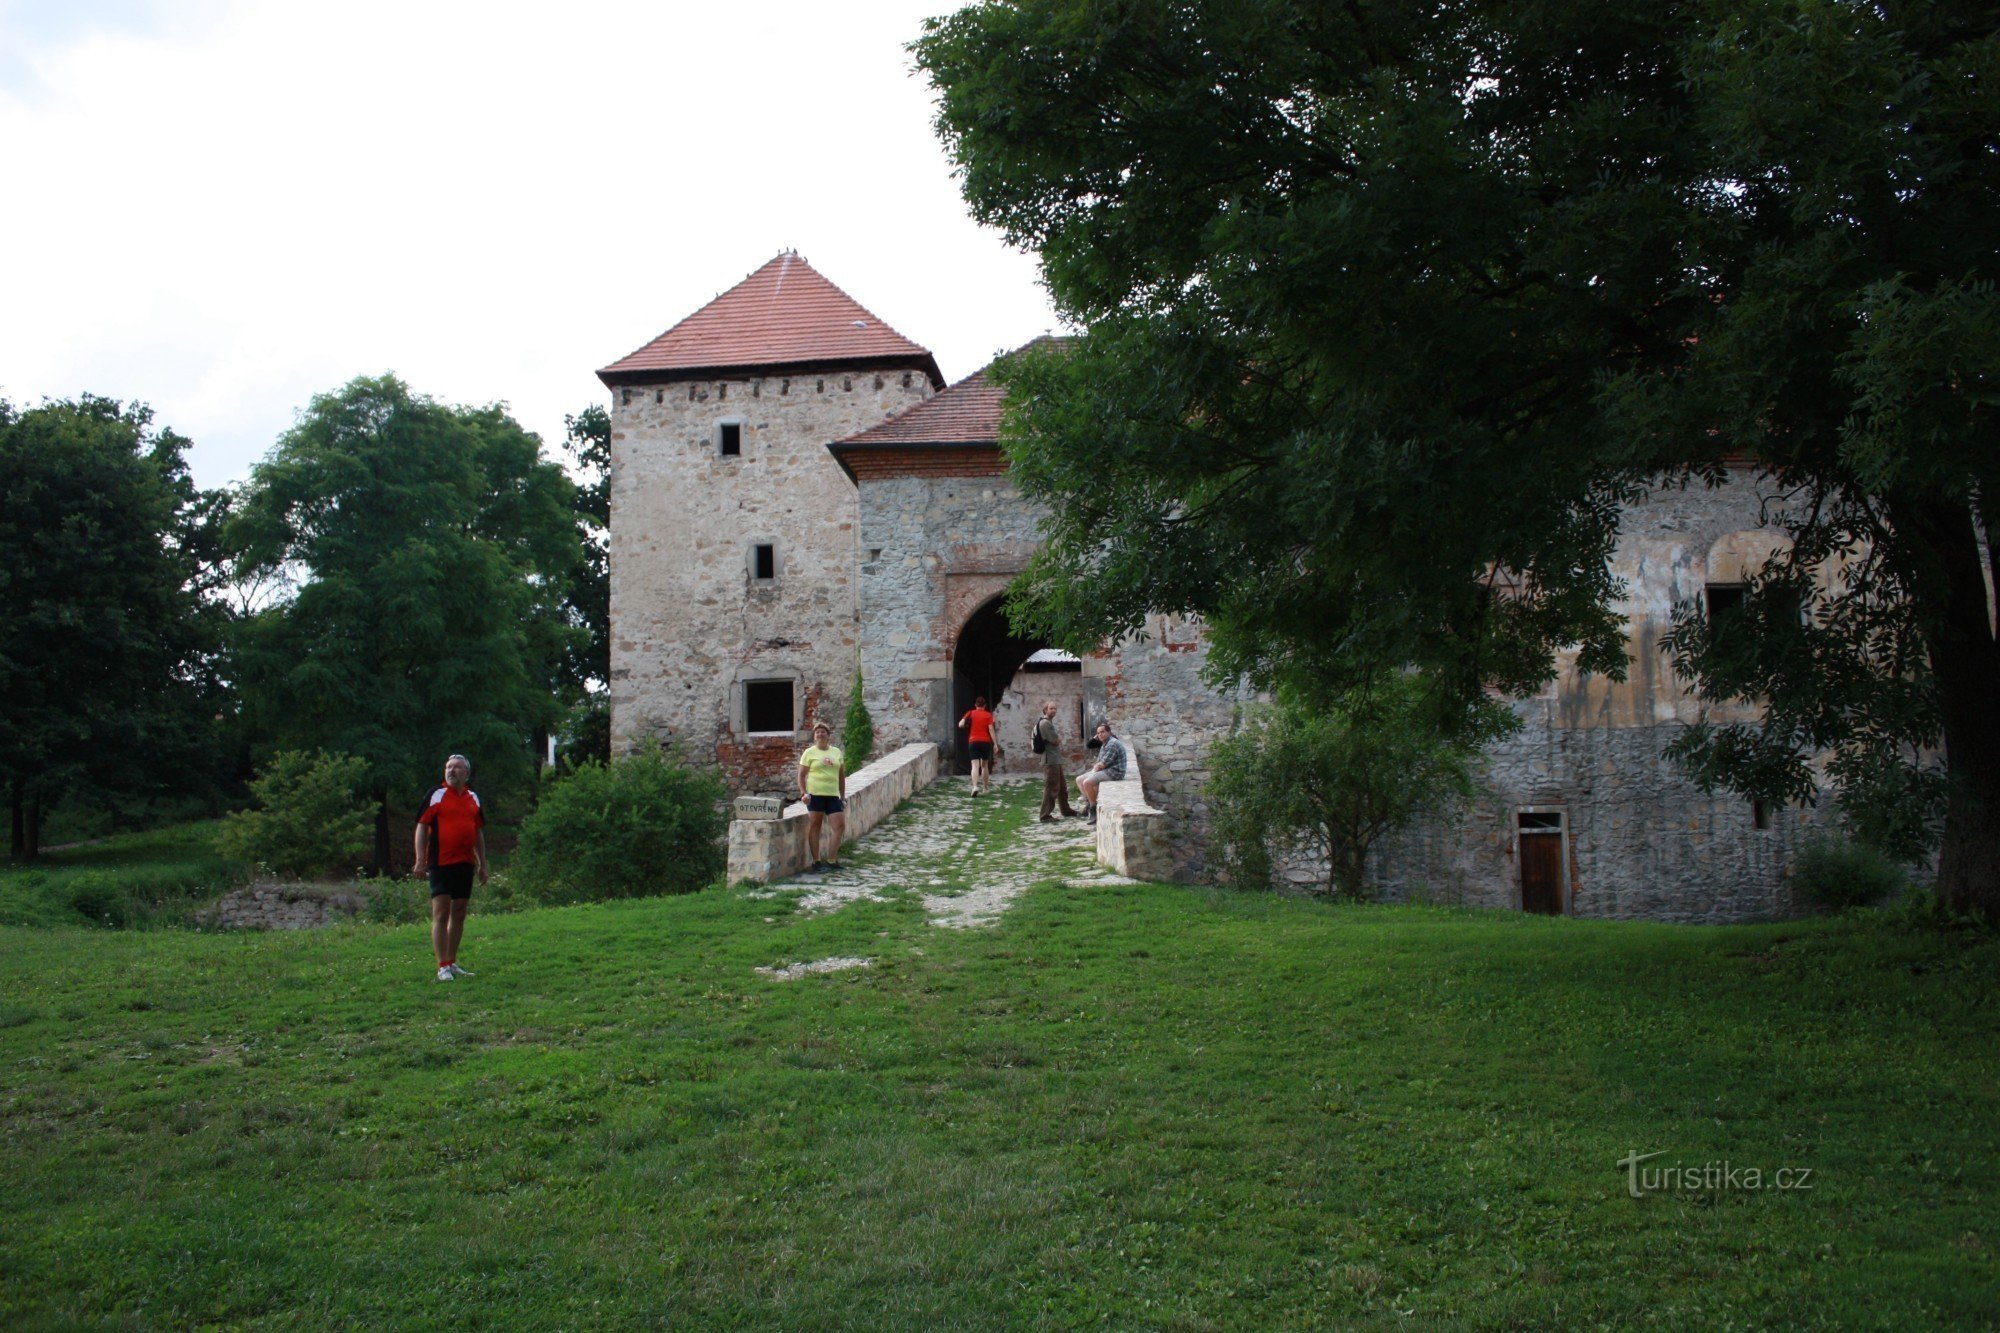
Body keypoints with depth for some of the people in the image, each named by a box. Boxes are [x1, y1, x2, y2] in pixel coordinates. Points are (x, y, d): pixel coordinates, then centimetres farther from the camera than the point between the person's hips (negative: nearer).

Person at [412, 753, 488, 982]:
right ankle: (443, 967, -8)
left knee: (459, 914, 10)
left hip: (466, 863, 6)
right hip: (441, 863, -6)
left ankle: (452, 963, 19)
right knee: (441, 914, -8)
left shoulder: (473, 798, 14)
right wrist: (420, 860, -12)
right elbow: (422, 827, -4)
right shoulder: (436, 795, -1)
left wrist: (482, 864, 18)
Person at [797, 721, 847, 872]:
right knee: (814, 827, 0)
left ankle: (832, 860, 10)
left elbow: (841, 775, 18)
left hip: (833, 795, 4)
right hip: (815, 794, -4)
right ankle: (816, 862, 6)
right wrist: (803, 793, -11)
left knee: (840, 826, -1)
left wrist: (843, 796, 15)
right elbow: (801, 775, 1)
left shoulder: (837, 752, 13)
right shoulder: (809, 753, 2)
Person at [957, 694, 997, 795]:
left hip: (973, 742, -1)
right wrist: (995, 743, -5)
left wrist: (966, 726, 17)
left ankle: (975, 786, -29)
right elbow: (991, 729, -6)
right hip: (986, 742, 1)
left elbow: (960, 725, -5)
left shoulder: (970, 713, 3)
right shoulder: (988, 715, 2)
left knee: (975, 765, -8)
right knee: (984, 765, 16)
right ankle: (985, 788, 23)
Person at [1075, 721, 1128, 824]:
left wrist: (1096, 767, -2)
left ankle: (1093, 807, -15)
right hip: (1105, 771, 11)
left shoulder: (1112, 744, -17)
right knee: (1079, 780, 9)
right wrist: (1096, 766, -4)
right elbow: (1100, 763, 17)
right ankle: (1088, 803, 2)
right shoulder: (1104, 744, 17)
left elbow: (1103, 764, -20)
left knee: (1087, 782, -27)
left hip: (1113, 772, -11)